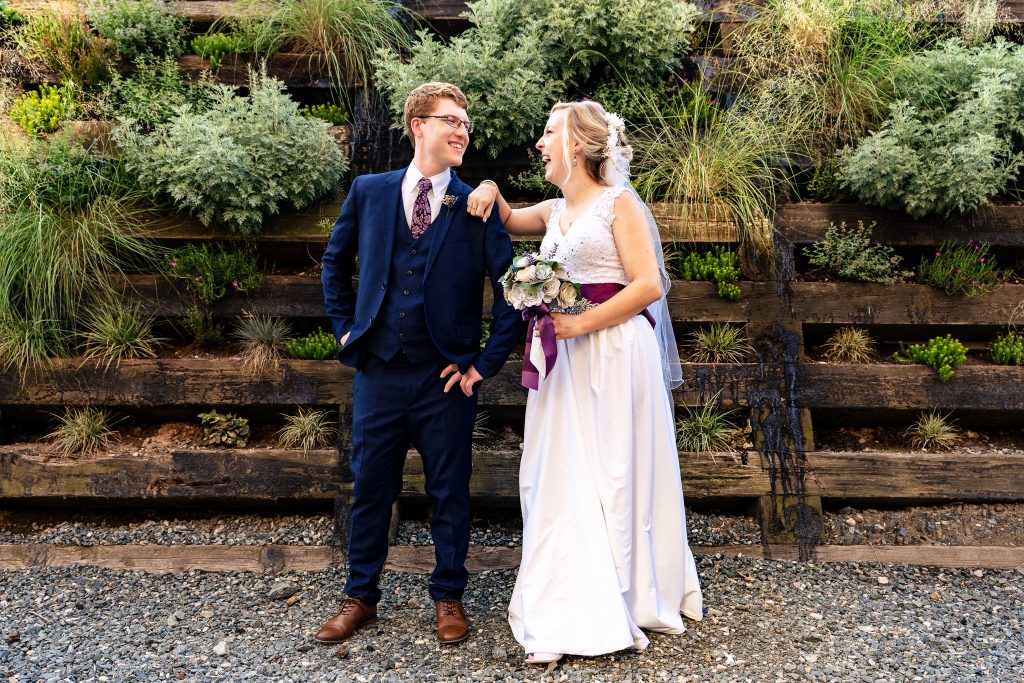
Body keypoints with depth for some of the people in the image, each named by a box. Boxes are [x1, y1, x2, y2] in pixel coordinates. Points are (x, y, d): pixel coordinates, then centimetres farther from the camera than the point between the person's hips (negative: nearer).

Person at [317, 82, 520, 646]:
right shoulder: (368, 192, 4)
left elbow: (511, 287, -3)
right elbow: (335, 264, 17)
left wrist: (488, 362, -5)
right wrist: (345, 328, 10)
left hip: (447, 380, -1)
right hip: (378, 372, 2)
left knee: (449, 492, 10)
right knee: (369, 489, 12)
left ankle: (448, 599, 29)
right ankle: (359, 598, 31)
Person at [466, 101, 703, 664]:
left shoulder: (619, 202, -3)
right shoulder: (552, 212, 16)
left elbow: (649, 284, -11)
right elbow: (505, 219, 35)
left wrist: (583, 323, -18)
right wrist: (490, 190, 13)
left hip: (614, 354, -6)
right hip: (563, 358, 6)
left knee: (615, 475, 0)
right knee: (561, 479, 4)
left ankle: (630, 603, 15)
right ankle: (567, 615, 13)